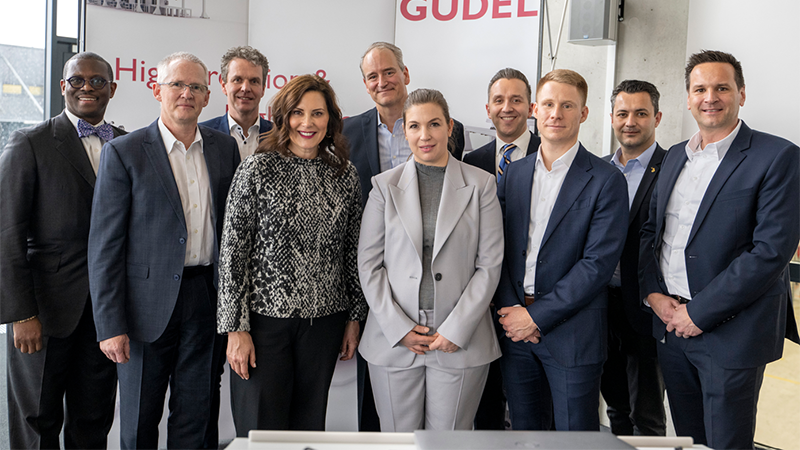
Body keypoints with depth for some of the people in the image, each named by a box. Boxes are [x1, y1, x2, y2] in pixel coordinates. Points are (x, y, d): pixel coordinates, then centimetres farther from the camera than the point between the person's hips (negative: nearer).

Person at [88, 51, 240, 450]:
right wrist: (110, 325, -11)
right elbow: (104, 245, -7)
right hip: (148, 305, -3)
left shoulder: (225, 148, 7)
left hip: (207, 298, 3)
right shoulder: (123, 153, -5)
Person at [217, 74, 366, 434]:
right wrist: (236, 327, -8)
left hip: (324, 320, 3)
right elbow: (232, 250, -5)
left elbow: (353, 251, 11)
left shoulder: (346, 174, 6)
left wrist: (355, 316, 10)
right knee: (261, 429, 6)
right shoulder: (258, 169, -5)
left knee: (310, 425, 13)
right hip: (265, 314, -3)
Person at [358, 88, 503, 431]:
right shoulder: (384, 185, 5)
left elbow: (490, 264, -1)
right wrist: (398, 328, -6)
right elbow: (368, 264, 2)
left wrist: (457, 329, -8)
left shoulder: (480, 185, 2)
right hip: (393, 340, 1)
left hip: (460, 343, -1)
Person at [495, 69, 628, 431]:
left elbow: (598, 263, -13)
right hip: (515, 331, 4)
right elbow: (499, 248, 6)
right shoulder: (513, 174, 9)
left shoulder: (606, 181, -7)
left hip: (573, 335, -4)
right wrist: (511, 309, -8)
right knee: (525, 429, 16)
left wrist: (537, 316, -15)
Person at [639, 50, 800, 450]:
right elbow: (650, 230, 15)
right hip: (670, 325, 6)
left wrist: (700, 312, -17)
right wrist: (652, 293, -2)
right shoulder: (674, 157, 12)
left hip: (731, 332, -5)